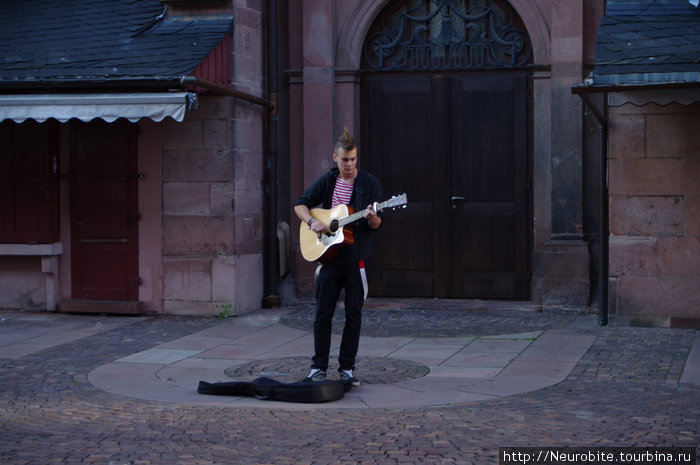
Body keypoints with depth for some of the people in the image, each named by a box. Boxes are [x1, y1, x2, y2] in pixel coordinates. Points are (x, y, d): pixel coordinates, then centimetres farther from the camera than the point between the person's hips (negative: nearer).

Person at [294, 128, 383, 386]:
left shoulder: (369, 183, -1)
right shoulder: (327, 181, 6)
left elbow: (376, 225, -4)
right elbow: (300, 204, 11)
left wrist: (372, 218, -27)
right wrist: (311, 222, -8)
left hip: (357, 258, -2)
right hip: (329, 255, 2)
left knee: (353, 315, 4)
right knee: (323, 314, 4)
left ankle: (347, 368, 13)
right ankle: (319, 366, 12)